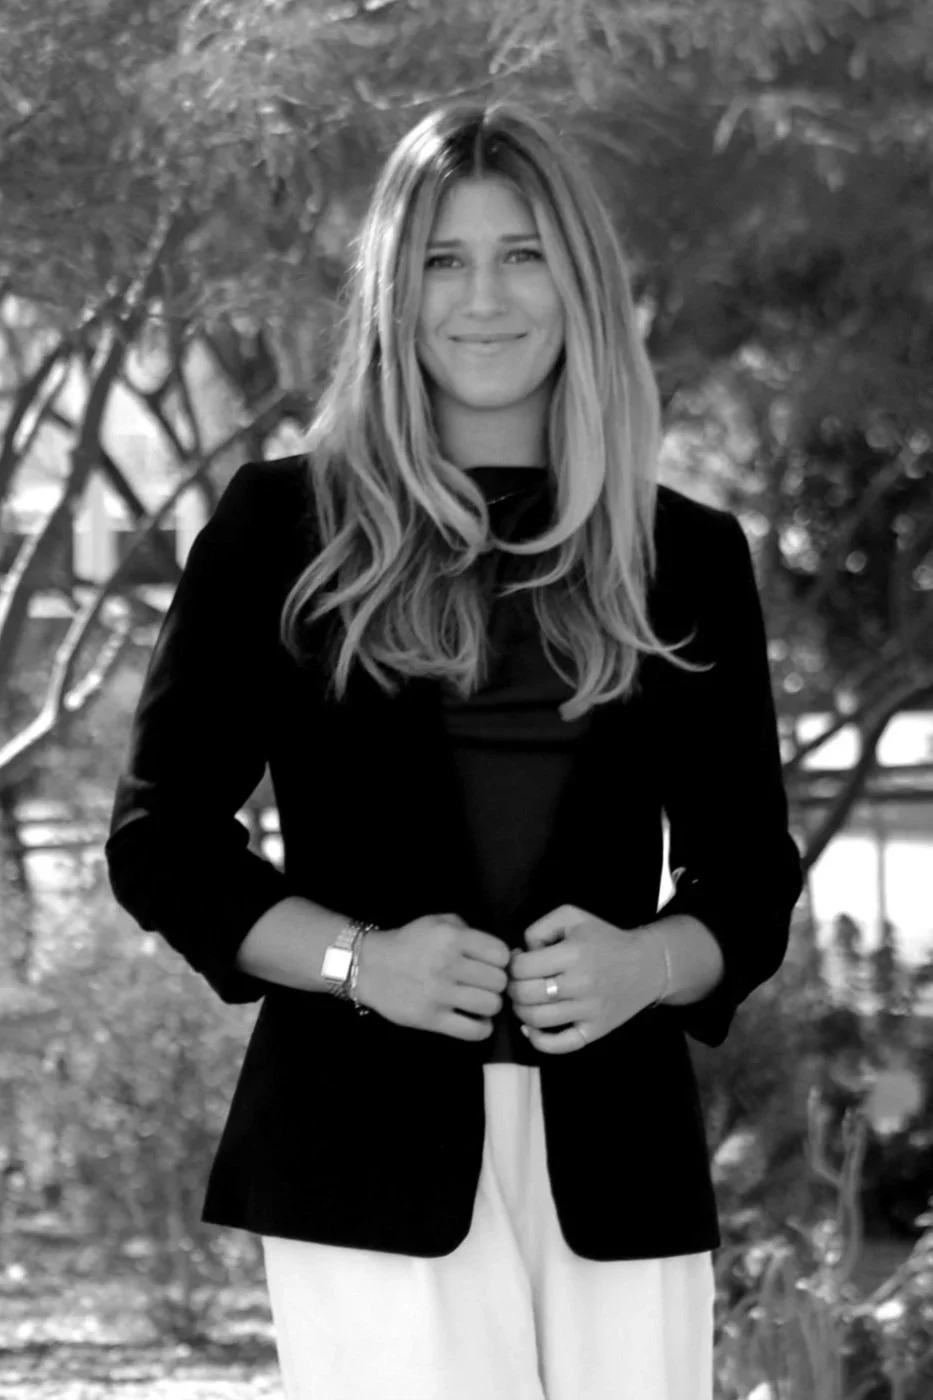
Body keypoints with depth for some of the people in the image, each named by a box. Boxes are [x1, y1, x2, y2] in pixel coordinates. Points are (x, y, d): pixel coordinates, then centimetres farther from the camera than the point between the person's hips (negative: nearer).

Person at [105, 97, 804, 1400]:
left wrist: (644, 963, -7)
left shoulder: (689, 557, 12)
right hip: (372, 1148, -2)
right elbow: (160, 835, 6)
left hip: (620, 1157, 3)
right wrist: (356, 958, -10)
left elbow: (752, 876, 15)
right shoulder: (282, 524, 6)